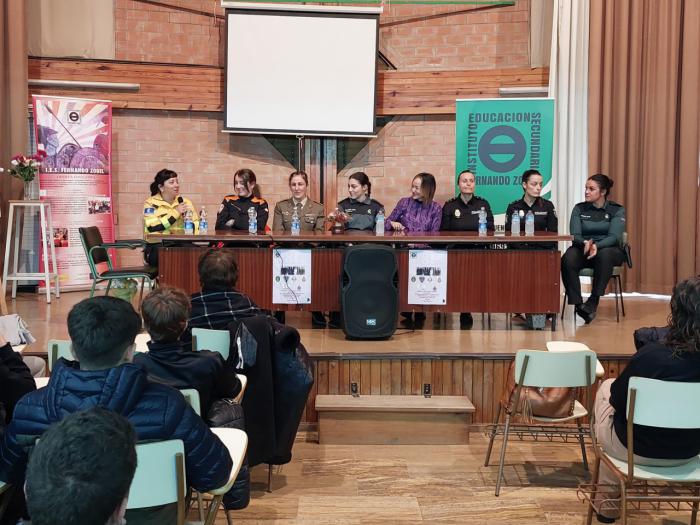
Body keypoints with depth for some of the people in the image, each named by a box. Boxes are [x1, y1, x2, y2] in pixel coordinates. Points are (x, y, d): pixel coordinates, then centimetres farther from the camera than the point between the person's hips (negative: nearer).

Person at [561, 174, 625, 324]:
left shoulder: (617, 210, 2)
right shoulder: (579, 209, 8)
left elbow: (614, 237, -12)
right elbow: (575, 235, -3)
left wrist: (596, 245, -32)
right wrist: (585, 243, -27)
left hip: (608, 249, -2)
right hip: (583, 248, 2)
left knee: (604, 255, -39)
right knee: (567, 259, -33)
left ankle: (593, 301, -34)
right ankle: (577, 303, -33)